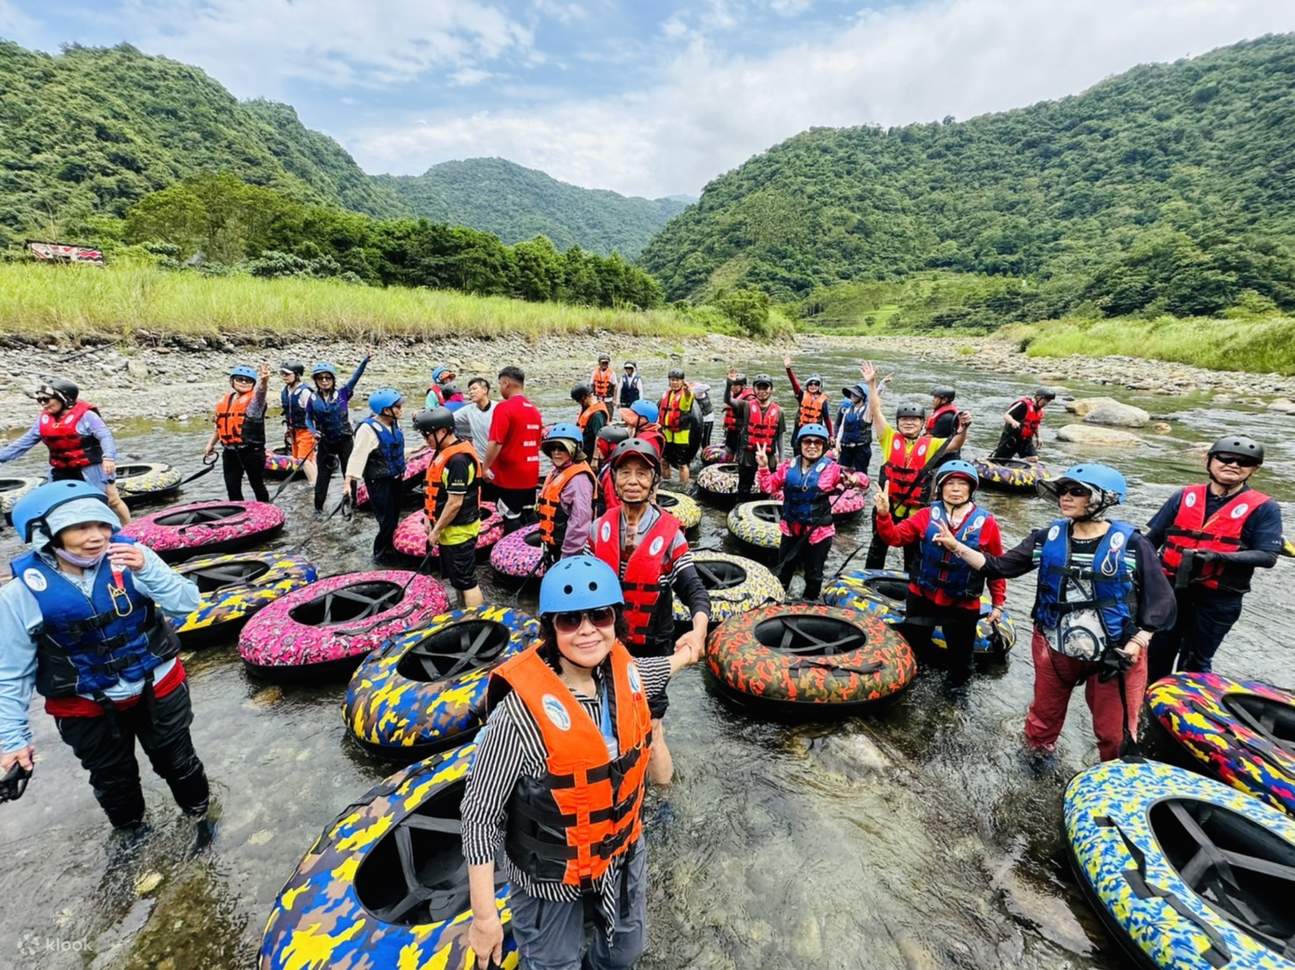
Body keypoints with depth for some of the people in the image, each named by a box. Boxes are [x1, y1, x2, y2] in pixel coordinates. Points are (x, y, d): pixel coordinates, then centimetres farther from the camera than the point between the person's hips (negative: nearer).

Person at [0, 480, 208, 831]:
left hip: (158, 687, 0)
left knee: (178, 762, 22)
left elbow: (185, 604, -20)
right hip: (87, 709, 1)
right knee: (113, 782, 25)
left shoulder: (129, 556, -20)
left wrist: (146, 570, -34)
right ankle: (130, 829, 54)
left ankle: (198, 808, 51)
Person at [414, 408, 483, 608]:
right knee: (455, 579, 21)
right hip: (449, 529, 10)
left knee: (466, 582, -1)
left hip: (458, 530, -10)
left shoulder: (458, 459, -25)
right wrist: (431, 521, 16)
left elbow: (455, 503, -24)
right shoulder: (445, 452, 7)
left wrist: (436, 530, -16)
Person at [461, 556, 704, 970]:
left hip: (623, 852, 6)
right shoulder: (522, 708, -34)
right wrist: (484, 914, -18)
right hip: (551, 874, -5)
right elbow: (479, 811, -23)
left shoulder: (620, 669, -17)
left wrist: (680, 659, 25)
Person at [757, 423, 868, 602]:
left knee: (813, 576, 15)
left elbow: (863, 480, -13)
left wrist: (855, 479, -36)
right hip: (791, 530, 3)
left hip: (818, 532, -3)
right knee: (784, 571, 21)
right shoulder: (789, 466, -2)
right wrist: (763, 467, -15)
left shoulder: (831, 468, -11)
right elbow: (768, 487, -1)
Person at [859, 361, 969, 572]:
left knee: (913, 555, 15)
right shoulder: (890, 438, 0)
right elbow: (876, 411, -5)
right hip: (886, 507, 0)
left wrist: (963, 428, -31)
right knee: (877, 548, 17)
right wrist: (871, 384, -12)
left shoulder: (930, 444, 1)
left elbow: (955, 444, -11)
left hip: (915, 511, 0)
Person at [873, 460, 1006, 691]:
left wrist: (998, 603, 2)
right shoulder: (926, 515, -5)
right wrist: (884, 515, -29)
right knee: (911, 646, 17)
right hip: (922, 598, 1)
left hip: (963, 605, -1)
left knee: (960, 657, 14)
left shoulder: (986, 523, -7)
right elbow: (896, 536, -11)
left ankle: (957, 681, 44)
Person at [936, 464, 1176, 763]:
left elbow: (1160, 601, -7)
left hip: (1114, 654, -2)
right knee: (1044, 716, 21)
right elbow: (999, 567, -5)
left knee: (1115, 732, 12)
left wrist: (1132, 648, -13)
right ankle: (1037, 757, 46)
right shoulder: (1047, 538, -4)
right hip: (1054, 648, 3)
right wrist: (956, 546, -15)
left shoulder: (1131, 544, -11)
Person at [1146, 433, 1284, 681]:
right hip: (1171, 589, 3)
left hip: (1219, 599, -2)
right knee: (1157, 654, 14)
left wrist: (1219, 557, -26)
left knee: (1194, 662, 12)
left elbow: (1267, 556, -11)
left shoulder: (1264, 508, -4)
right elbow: (1151, 538, 7)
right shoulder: (1184, 496, 3)